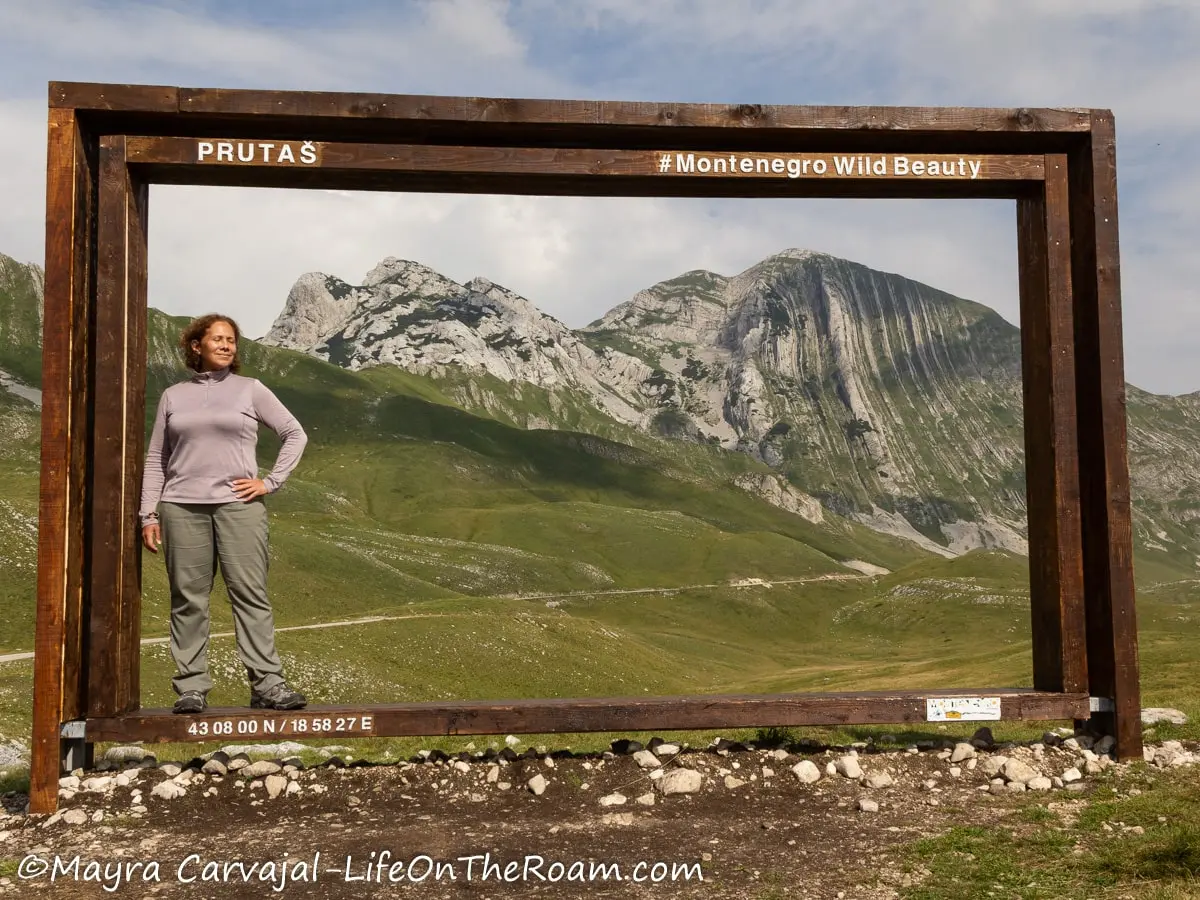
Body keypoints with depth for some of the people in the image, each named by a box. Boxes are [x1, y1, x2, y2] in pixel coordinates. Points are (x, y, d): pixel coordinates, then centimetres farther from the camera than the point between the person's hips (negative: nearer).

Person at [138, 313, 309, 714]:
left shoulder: (250, 389, 9)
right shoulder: (173, 396, 13)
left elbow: (295, 434, 11)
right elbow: (156, 459, 13)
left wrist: (271, 481, 1)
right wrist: (148, 514, 6)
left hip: (238, 504, -1)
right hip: (183, 507, 2)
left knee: (251, 593, -6)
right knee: (188, 598, 1)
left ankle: (267, 684, -7)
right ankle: (191, 688, 6)